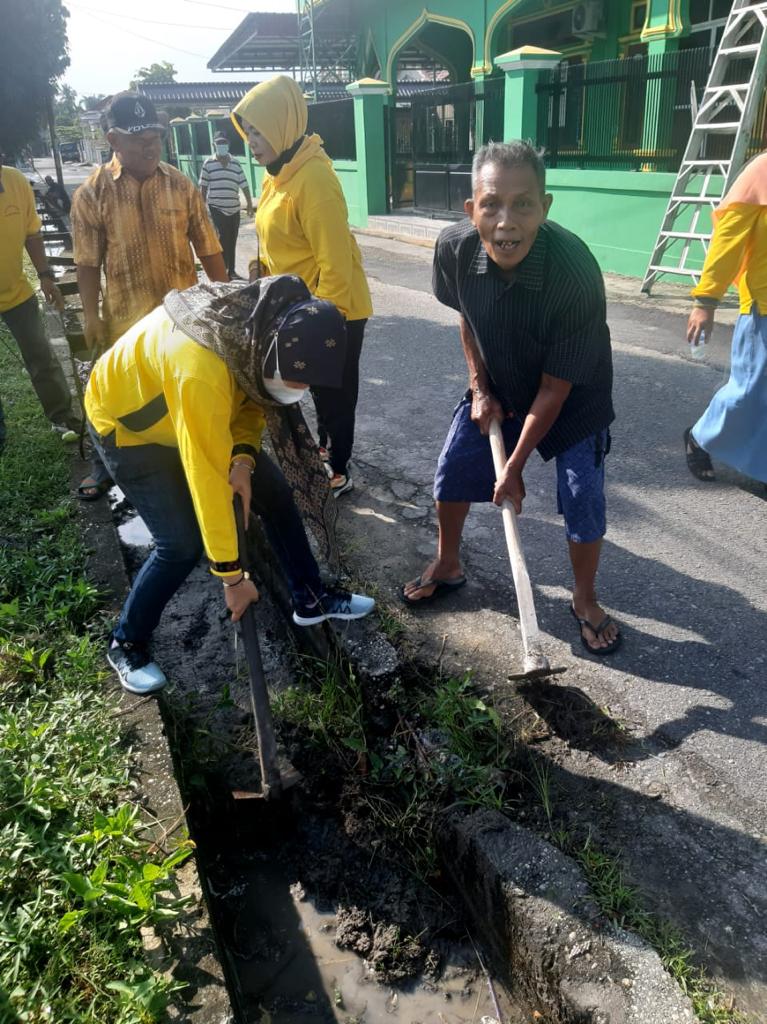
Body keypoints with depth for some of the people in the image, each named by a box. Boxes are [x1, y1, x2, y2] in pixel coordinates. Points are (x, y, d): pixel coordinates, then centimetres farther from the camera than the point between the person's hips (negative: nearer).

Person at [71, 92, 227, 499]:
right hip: (126, 315, -1)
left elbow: (207, 248, 2)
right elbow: (88, 262, -4)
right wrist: (91, 316, -8)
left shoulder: (181, 185, -2)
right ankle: (106, 461, 29)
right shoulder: (91, 193, -6)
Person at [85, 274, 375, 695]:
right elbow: (207, 478, -37)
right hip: (126, 424, -7)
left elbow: (252, 394, -4)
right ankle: (126, 643, 11)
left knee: (276, 494, 3)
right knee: (182, 545, -13)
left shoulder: (261, 328, -21)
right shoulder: (201, 371, -43)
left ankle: (310, 598, 20)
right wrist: (232, 575, -28)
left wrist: (243, 458, -23)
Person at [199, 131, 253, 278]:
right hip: (217, 208, -3)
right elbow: (203, 187, 1)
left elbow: (244, 185, 9)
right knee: (223, 237, -12)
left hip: (234, 208, 4)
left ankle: (231, 270, 17)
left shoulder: (235, 163, 7)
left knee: (232, 240, 8)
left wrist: (249, 203, 6)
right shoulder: (208, 163, 0)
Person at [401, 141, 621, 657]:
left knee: (583, 504, -5)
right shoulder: (455, 248, -25)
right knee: (451, 474, 9)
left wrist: (515, 468, -20)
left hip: (573, 397, -4)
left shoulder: (576, 275, -37)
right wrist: (480, 388, -3)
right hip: (496, 386, 4)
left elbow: (554, 389, -27)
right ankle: (448, 566, 36)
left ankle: (585, 600, 23)